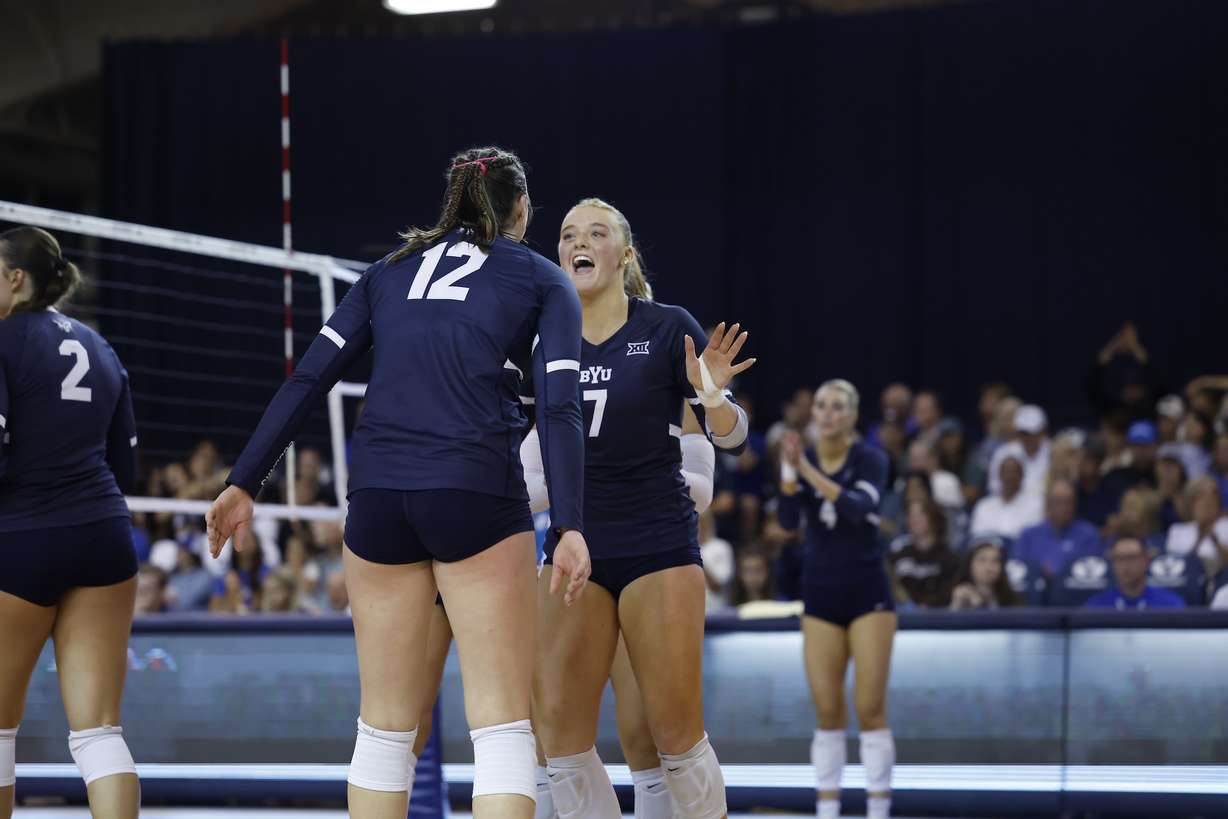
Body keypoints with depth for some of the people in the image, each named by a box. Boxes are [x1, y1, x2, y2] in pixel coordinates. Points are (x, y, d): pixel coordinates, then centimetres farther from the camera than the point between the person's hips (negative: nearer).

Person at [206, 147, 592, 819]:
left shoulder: (389, 270, 20)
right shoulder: (542, 280, 12)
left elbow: (307, 380, 12)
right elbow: (558, 409, -3)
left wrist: (243, 484, 13)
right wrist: (569, 528, -10)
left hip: (377, 498, 4)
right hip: (477, 495, -4)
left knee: (385, 726, 12)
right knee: (501, 726, -4)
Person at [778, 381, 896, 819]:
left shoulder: (869, 460, -6)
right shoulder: (802, 461, 4)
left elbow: (859, 508, -25)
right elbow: (788, 520, -11)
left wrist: (811, 474, -32)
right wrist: (789, 473, -26)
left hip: (867, 592, -3)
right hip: (820, 594, 3)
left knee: (870, 709, -7)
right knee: (827, 712, 3)